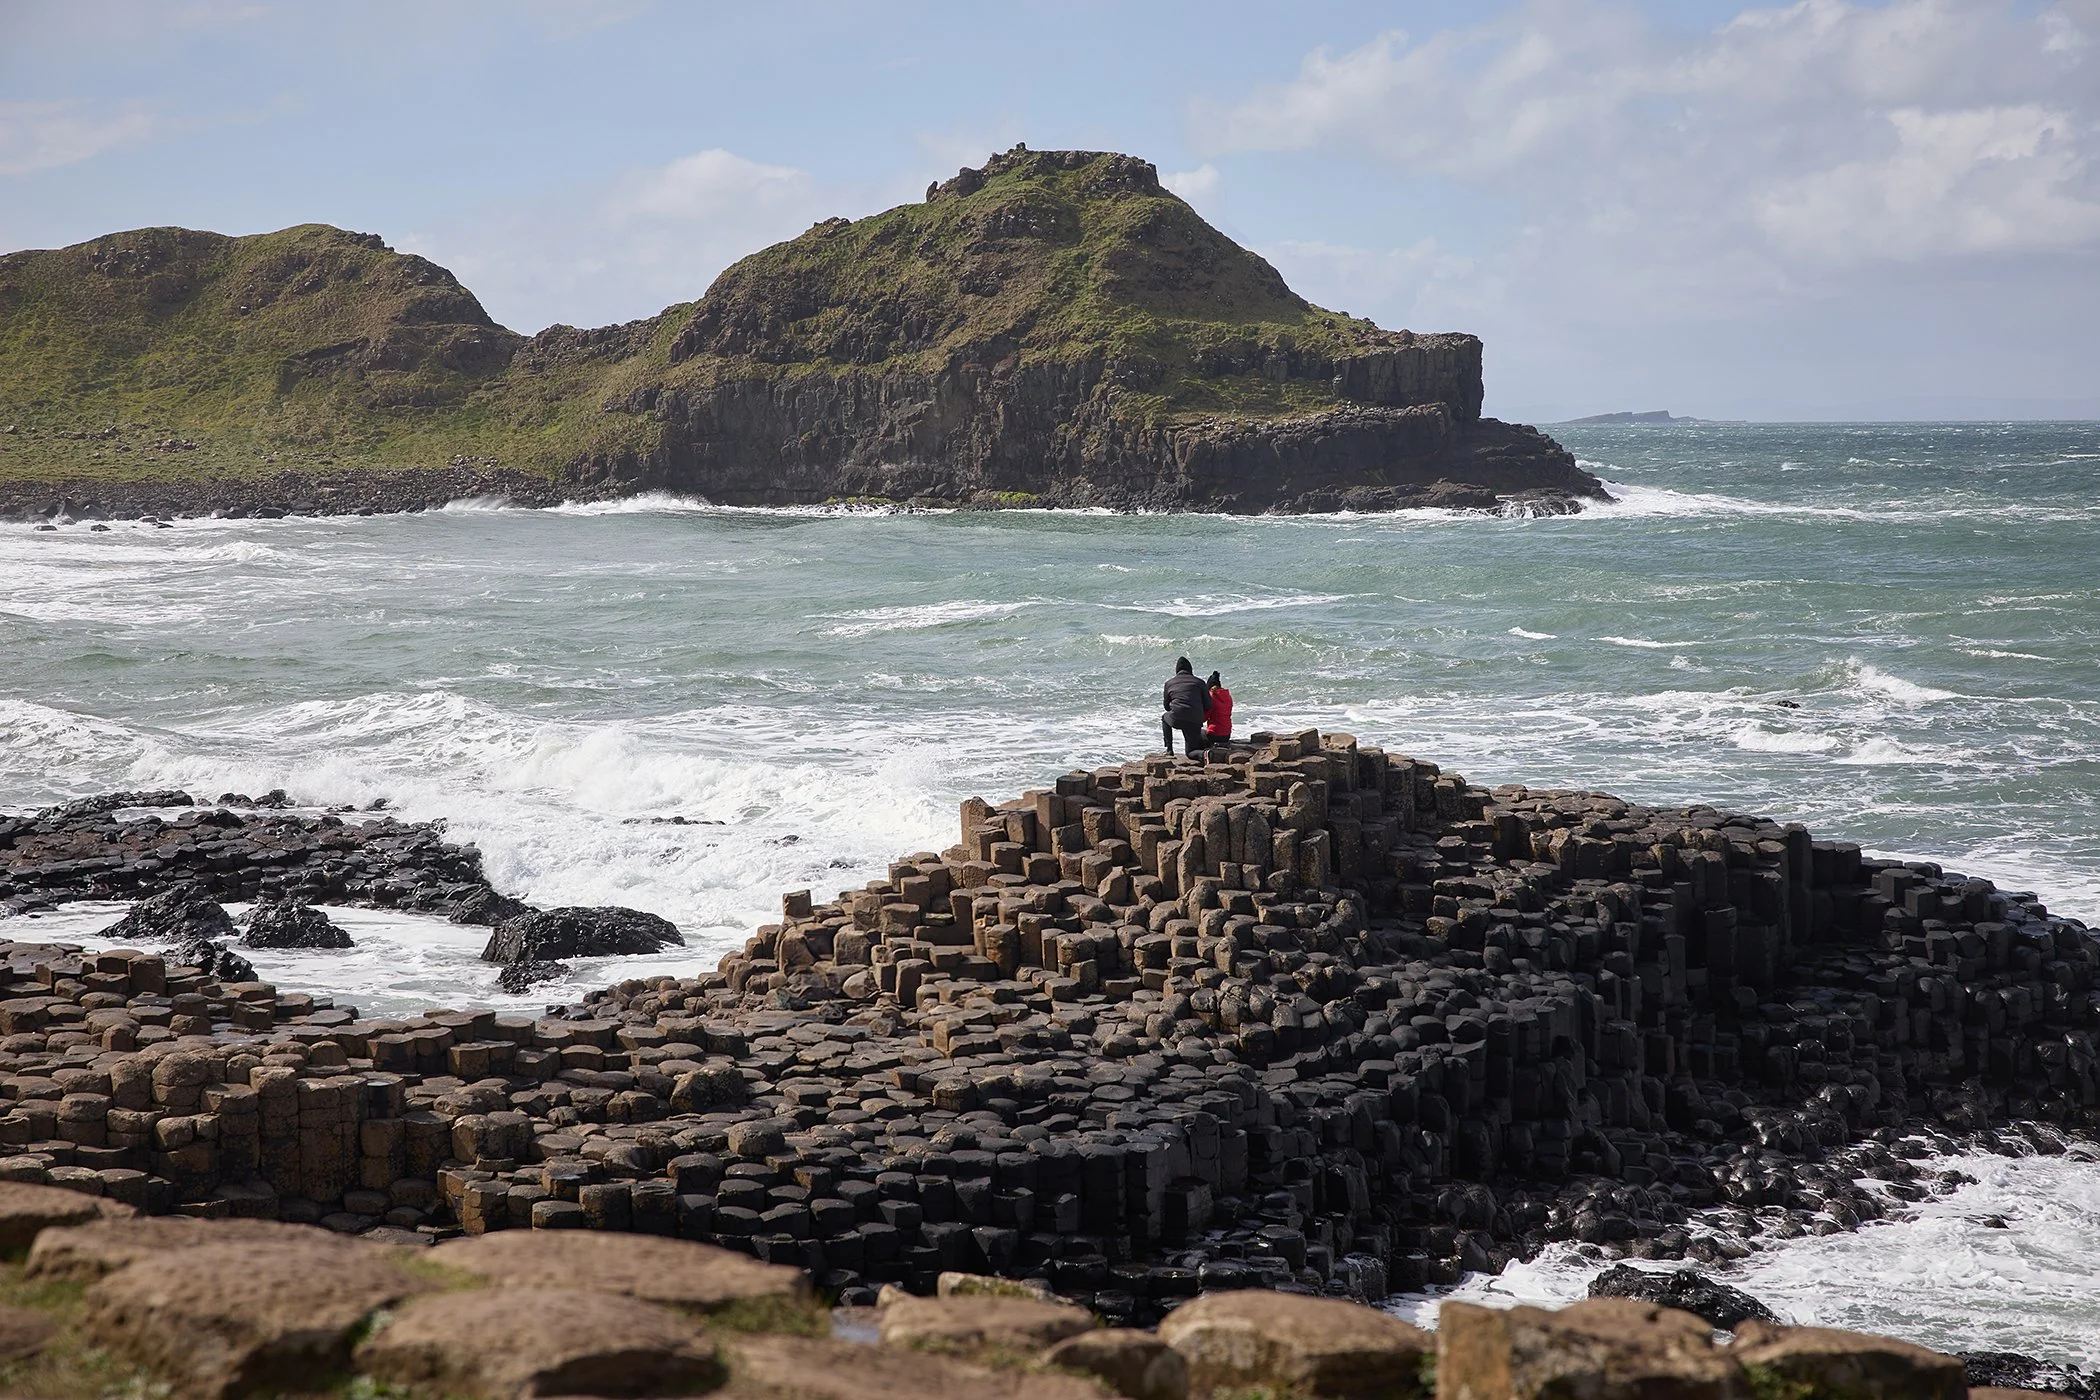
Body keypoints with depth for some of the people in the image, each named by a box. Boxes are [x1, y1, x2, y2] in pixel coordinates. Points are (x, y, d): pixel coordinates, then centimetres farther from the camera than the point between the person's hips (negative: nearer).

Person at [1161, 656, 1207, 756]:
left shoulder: (1169, 683, 14)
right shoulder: (1199, 682, 10)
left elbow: (1166, 706, 25)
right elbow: (1208, 705, 6)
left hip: (1176, 719, 0)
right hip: (1195, 721, 1)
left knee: (1165, 718, 37)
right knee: (1191, 752, 16)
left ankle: (1169, 750, 27)